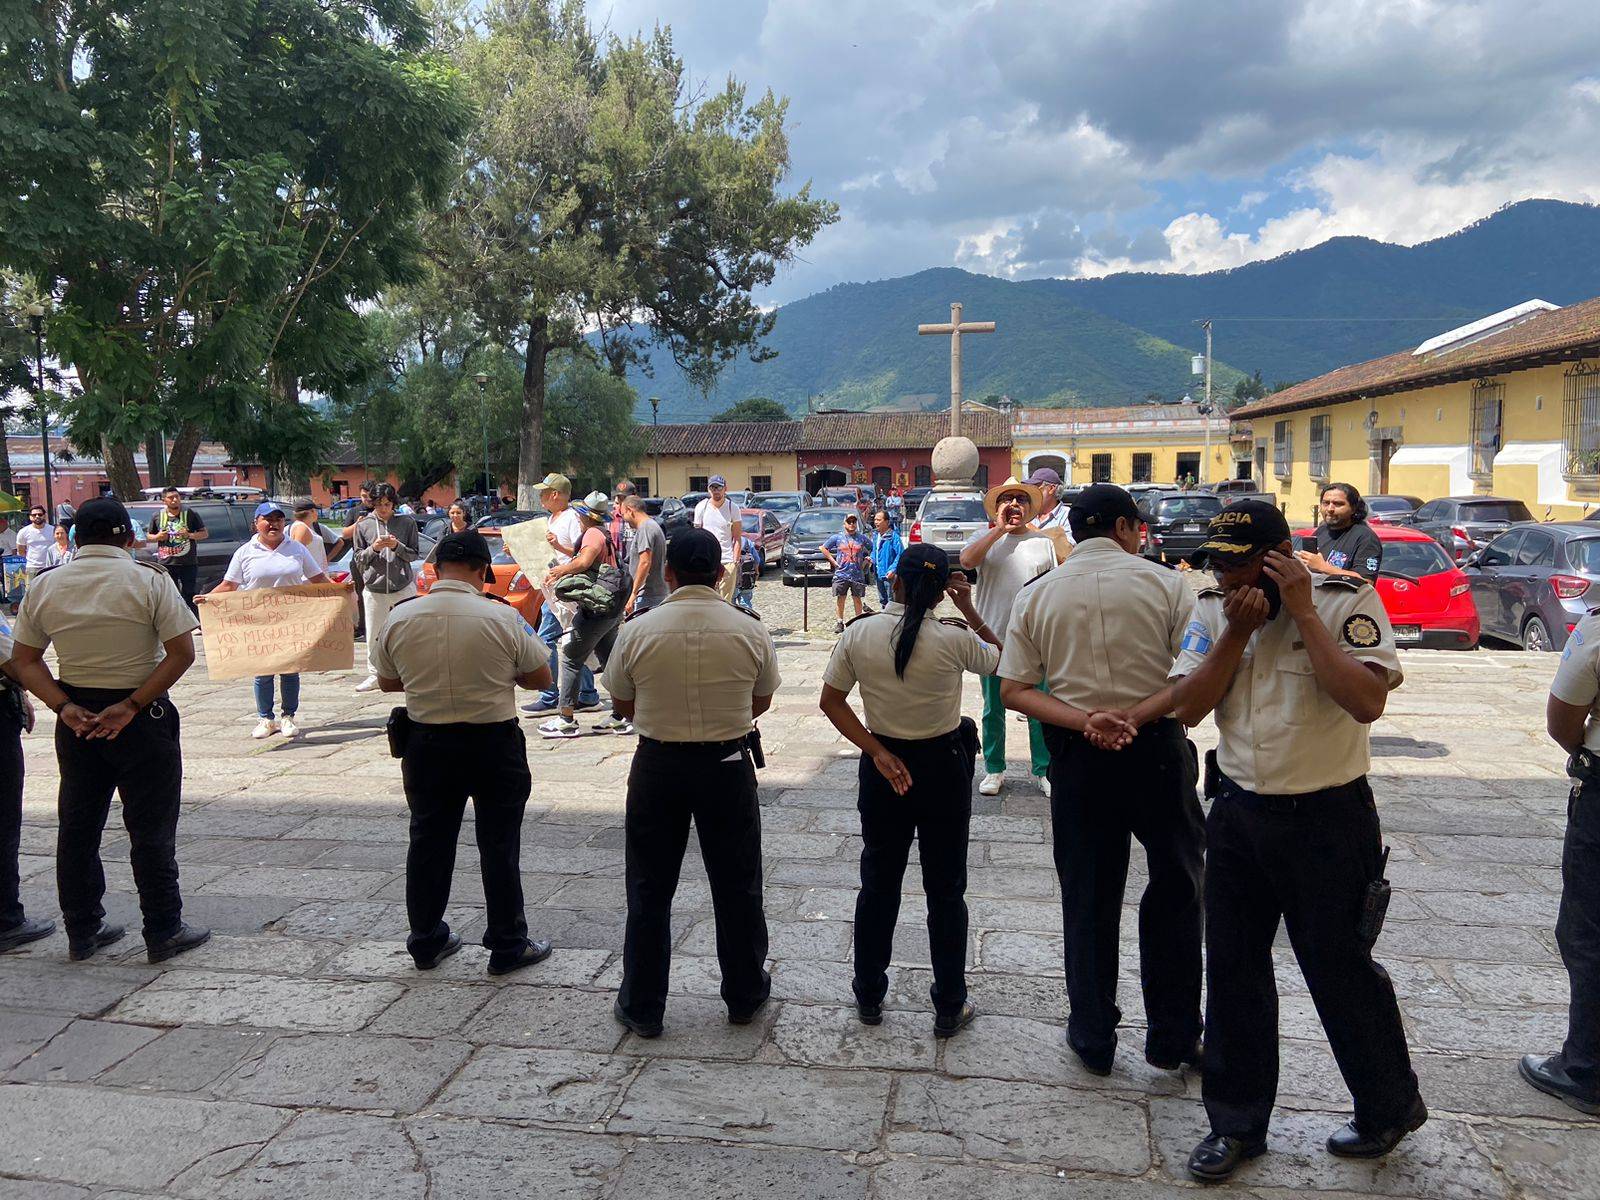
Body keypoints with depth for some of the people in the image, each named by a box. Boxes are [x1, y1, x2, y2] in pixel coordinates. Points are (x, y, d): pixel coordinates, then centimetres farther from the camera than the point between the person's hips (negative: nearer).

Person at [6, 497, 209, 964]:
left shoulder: (44, 586, 2)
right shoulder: (149, 581, -10)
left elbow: (24, 661, 1)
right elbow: (182, 653, -16)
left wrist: (64, 707, -7)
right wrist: (132, 706, -15)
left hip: (76, 718, 4)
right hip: (142, 716, -4)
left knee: (78, 827, 15)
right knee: (151, 829, 3)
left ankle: (82, 932, 24)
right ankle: (163, 933, 10)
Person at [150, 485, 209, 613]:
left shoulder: (190, 514, 1)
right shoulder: (158, 516, 8)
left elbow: (205, 533, 3)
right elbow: (149, 536, 18)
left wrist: (189, 535, -14)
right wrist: (158, 537, -4)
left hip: (188, 564, -2)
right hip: (166, 563, 2)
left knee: (188, 595, 1)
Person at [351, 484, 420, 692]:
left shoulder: (407, 522, 2)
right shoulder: (363, 525, 5)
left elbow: (414, 554, 4)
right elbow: (358, 559, 7)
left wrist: (397, 546, -13)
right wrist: (373, 548, -11)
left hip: (404, 587, -1)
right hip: (374, 588, 1)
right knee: (373, 635, 6)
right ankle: (374, 675, 18)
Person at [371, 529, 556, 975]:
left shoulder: (400, 618, -6)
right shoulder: (501, 617, -15)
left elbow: (387, 682, 7)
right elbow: (540, 676, -5)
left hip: (428, 743, 3)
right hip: (494, 742, -3)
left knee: (429, 841, 17)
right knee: (499, 846, 8)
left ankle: (426, 942, 29)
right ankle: (507, 946, 18)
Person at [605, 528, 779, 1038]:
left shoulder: (638, 630, -10)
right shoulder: (750, 630, -8)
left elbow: (623, 704, 3)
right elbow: (761, 702, 5)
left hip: (657, 764, 0)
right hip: (728, 764, 1)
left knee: (650, 888, 12)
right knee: (737, 886, 16)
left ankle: (642, 1007, 22)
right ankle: (745, 996, 30)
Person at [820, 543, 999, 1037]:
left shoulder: (858, 634, -10)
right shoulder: (954, 640, -17)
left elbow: (831, 701, -6)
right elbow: (1000, 658, 4)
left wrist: (878, 753, -9)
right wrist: (969, 609, 0)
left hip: (884, 767, 2)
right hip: (943, 766, -2)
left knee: (878, 881, 16)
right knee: (945, 888, 11)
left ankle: (869, 995, 28)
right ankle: (949, 1008, 21)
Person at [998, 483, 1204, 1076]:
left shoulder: (1036, 594, 2)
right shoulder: (1164, 582, -4)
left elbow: (1013, 689, -4)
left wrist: (1084, 722, -13)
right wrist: (1136, 716, -16)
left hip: (1078, 757, 2)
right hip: (1156, 750, -1)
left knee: (1087, 895, 13)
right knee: (1175, 885, 15)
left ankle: (1093, 1038, 25)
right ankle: (1172, 1037, 22)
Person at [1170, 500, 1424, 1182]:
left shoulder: (1346, 602, -12)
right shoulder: (1213, 611, 1)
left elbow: (1367, 701, -25)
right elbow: (1187, 708, -5)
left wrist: (1302, 613, -23)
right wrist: (1238, 633, -15)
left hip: (1326, 818, -4)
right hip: (1238, 813, 5)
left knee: (1339, 969, 9)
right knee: (1233, 970, 11)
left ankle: (1390, 1107, 36)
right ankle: (1237, 1122, 28)